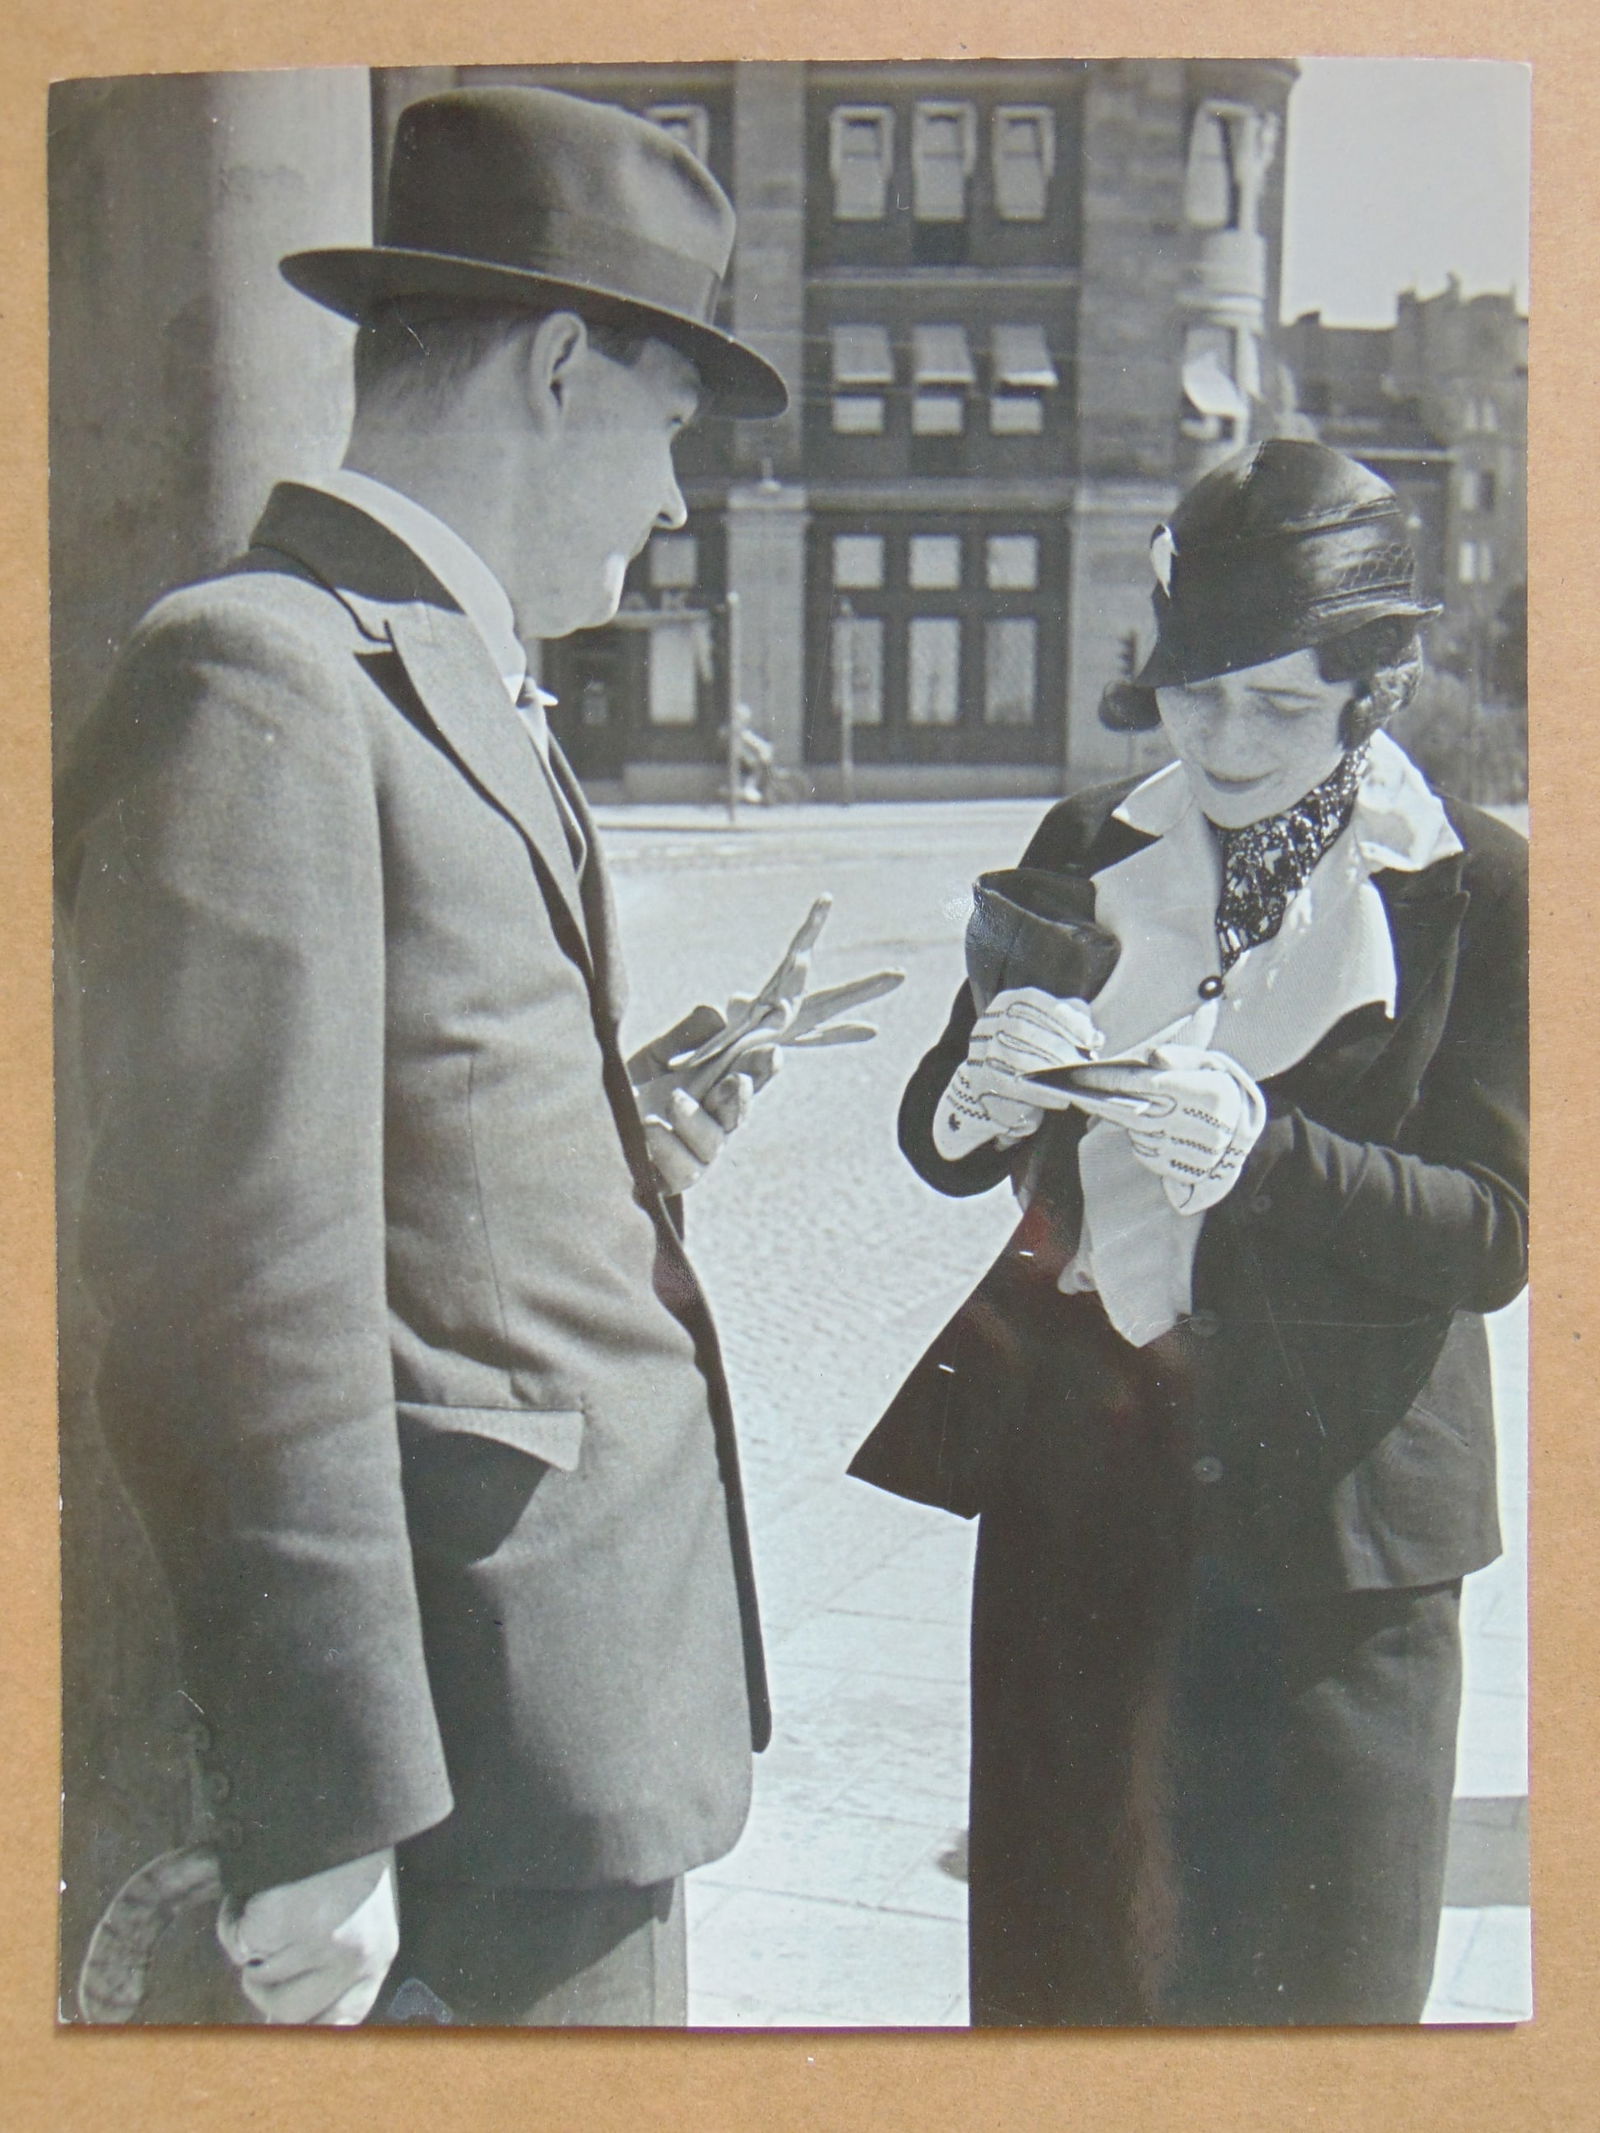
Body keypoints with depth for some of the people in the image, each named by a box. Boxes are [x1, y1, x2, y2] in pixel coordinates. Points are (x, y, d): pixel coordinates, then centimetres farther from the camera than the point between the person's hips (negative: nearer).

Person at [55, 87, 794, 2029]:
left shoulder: (466, 682, 16)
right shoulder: (260, 678, -16)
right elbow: (252, 1271, -21)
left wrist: (627, 1129, 7)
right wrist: (321, 1822, -20)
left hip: (607, 1584, 9)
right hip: (496, 1675, -9)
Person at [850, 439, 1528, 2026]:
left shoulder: (1477, 893, -3)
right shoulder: (1090, 853, 6)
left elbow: (1493, 1234, -8)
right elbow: (942, 1149, 7)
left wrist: (1262, 1154, -25)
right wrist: (975, 1096, -17)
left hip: (1334, 1513, -2)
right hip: (1083, 1490, 3)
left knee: (1309, 1975, 5)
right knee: (1062, 1951, 11)